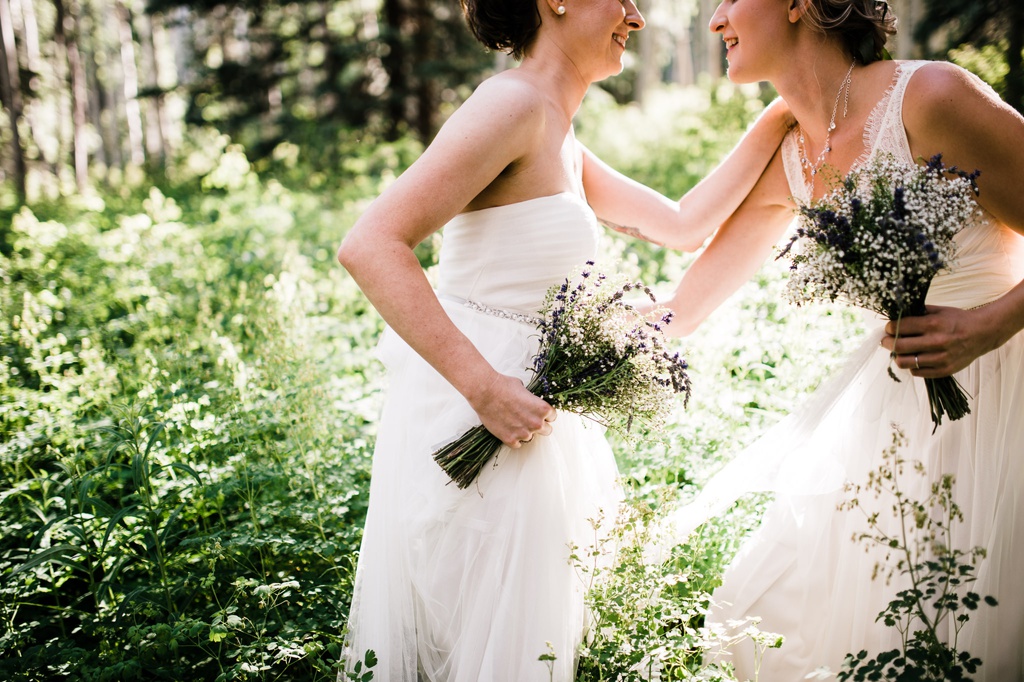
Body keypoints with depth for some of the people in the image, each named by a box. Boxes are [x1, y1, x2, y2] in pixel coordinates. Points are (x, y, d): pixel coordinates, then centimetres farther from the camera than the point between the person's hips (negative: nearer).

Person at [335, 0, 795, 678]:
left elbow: (684, 223, 18)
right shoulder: (514, 103, -16)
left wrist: (778, 120, 14)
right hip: (470, 422, -10)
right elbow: (371, 246, -25)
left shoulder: (564, 149, 14)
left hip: (508, 413, 10)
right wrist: (485, 386, -28)